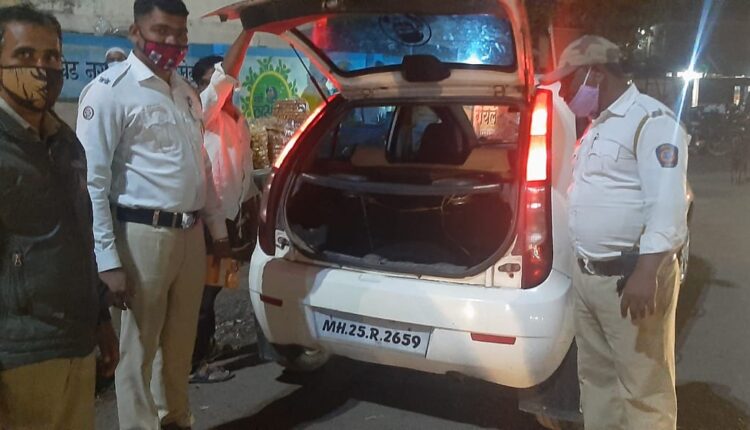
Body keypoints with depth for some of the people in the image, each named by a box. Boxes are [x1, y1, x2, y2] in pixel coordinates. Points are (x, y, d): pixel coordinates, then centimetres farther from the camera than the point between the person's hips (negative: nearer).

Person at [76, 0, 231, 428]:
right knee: (139, 349, 5)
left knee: (181, 343, 18)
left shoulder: (186, 91, 14)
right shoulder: (111, 89, -9)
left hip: (190, 233, 7)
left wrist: (217, 224, 19)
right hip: (143, 234, -7)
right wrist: (108, 259, -17)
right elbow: (93, 179, -13)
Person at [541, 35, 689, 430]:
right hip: (587, 275, 9)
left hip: (632, 276, -9)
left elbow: (668, 202, -20)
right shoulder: (596, 126, 18)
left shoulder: (651, 120, -10)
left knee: (643, 389, 1)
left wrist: (646, 273, -27)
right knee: (596, 376, 16)